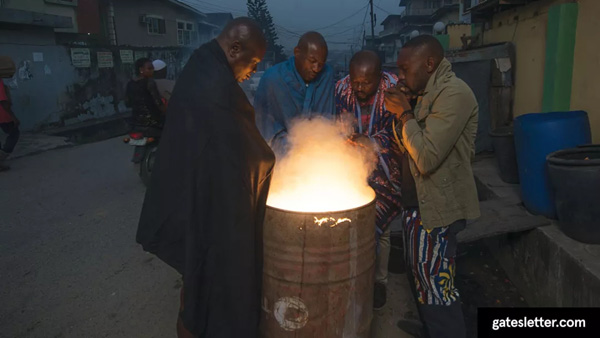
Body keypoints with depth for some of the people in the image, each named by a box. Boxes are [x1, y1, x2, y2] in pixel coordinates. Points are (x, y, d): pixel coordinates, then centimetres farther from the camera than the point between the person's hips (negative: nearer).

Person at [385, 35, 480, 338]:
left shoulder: (454, 94, -19)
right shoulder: (429, 93, 11)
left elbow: (427, 157, -27)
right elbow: (409, 146, 15)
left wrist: (405, 114, -16)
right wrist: (400, 114, 0)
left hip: (438, 206, -10)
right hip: (420, 200, 10)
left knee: (436, 289, 1)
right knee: (423, 281, 22)